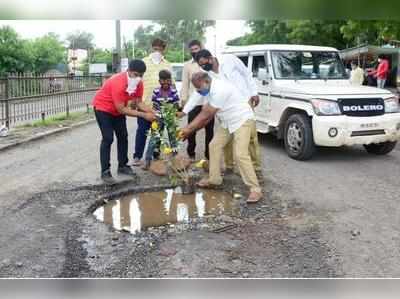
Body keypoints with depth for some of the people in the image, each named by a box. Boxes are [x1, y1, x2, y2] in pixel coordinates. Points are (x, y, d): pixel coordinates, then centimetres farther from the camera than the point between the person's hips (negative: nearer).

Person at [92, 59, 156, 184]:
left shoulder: (138, 83, -13)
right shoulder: (119, 83, -36)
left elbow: (138, 102, -5)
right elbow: (121, 109, -34)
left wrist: (151, 111, -24)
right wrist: (144, 115, -34)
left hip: (118, 109, 8)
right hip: (103, 108, -8)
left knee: (123, 136, 8)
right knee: (108, 138, -13)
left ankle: (122, 166, 20)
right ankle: (105, 172, -9)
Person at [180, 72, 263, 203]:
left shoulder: (220, 90, -27)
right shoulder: (211, 90, 5)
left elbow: (206, 116, -22)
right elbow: (204, 113, 7)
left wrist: (189, 130, -14)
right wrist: (188, 128, 0)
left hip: (243, 120, -10)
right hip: (228, 122, 10)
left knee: (240, 154, -18)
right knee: (214, 146, 10)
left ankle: (255, 190, -13)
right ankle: (214, 179, 22)